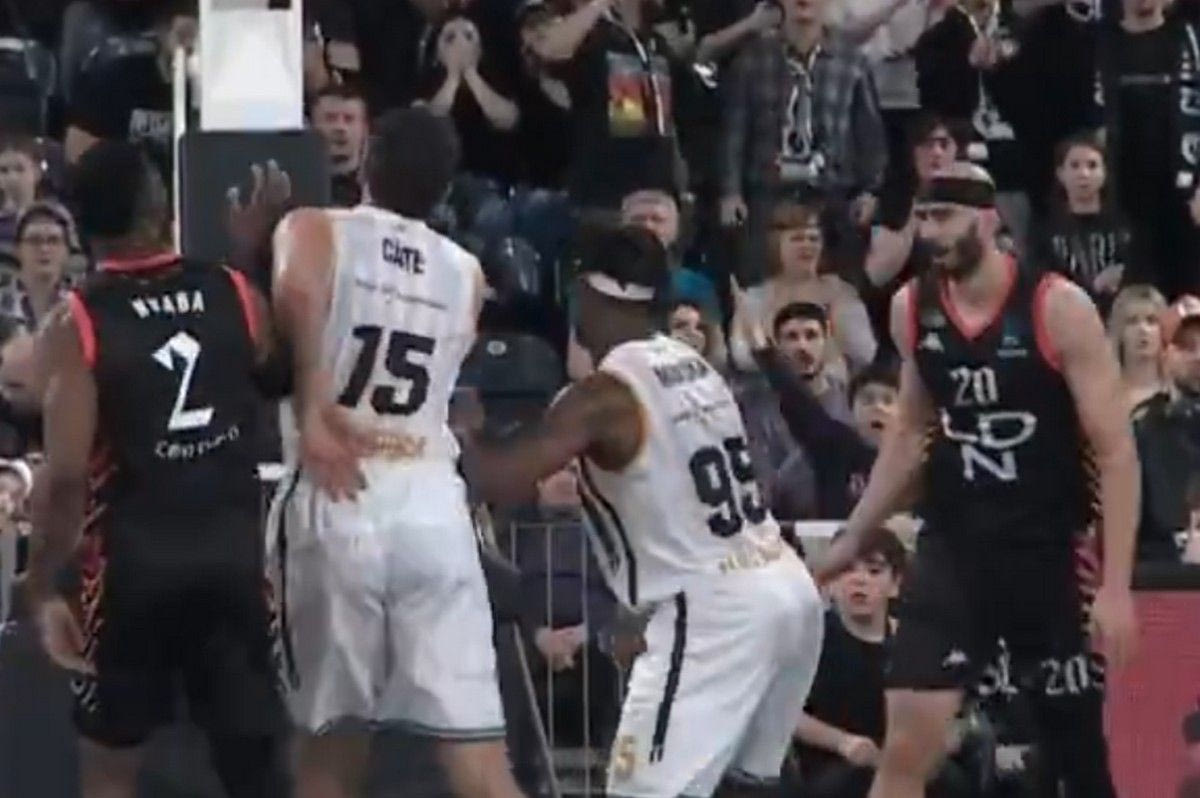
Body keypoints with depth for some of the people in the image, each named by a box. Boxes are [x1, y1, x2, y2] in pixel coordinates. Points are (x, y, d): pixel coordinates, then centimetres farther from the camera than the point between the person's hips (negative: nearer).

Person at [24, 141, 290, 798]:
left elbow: (67, 474, -16)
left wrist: (43, 588, -7)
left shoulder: (76, 322, -10)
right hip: (232, 546, 3)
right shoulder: (236, 295, 0)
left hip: (133, 556, -3)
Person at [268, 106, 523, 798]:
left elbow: (296, 293, -20)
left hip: (336, 503, -2)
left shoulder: (315, 231, 4)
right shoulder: (467, 274, 16)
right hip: (432, 505, 2)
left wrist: (312, 412, -16)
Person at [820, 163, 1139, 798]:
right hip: (953, 547, 3)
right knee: (905, 746, -10)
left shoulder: (1058, 309, -13)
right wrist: (851, 539, 15)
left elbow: (1117, 453, -12)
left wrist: (1116, 586, -17)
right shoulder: (911, 310, 1)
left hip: (1050, 554, -3)